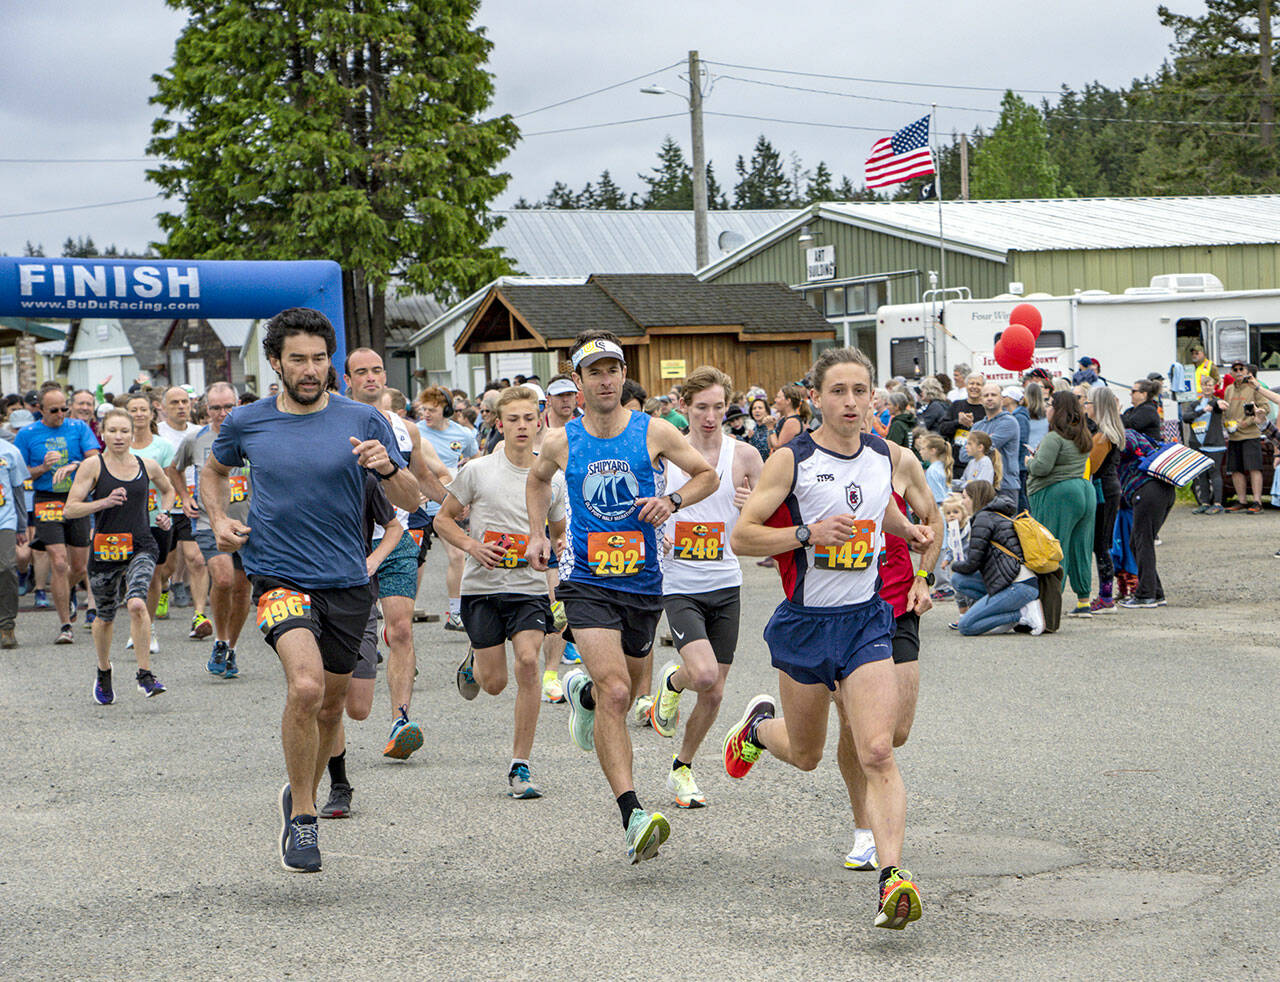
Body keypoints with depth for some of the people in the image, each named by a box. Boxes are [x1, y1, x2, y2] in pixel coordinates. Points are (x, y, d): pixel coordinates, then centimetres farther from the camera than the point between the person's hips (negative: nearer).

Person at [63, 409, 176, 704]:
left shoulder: (148, 466, 5)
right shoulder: (93, 466, -3)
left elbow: (168, 489, 27)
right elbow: (70, 508, -7)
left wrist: (163, 514, 9)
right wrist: (104, 502, -20)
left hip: (141, 547, 0)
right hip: (105, 549, 0)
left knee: (137, 604, -23)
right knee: (105, 615, 13)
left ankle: (145, 674, -16)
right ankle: (103, 672, 38)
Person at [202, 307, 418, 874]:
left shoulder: (362, 422, -1)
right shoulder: (246, 424, 2)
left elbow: (412, 502, 0)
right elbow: (214, 471, 23)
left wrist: (388, 469, -21)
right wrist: (219, 521, 5)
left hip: (347, 583, 2)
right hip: (279, 578, -2)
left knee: (330, 705, 14)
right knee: (306, 686, -25)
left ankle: (302, 797, 42)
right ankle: (301, 817, -10)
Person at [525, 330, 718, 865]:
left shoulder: (654, 433, -3)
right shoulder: (560, 442, 0)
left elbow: (708, 474, 9)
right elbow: (537, 480, 23)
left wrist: (672, 501, -10)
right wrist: (537, 533, 10)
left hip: (643, 584, 2)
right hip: (587, 583, -2)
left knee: (620, 693, 17)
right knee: (614, 692, -20)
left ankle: (582, 690, 56)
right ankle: (633, 817, -25)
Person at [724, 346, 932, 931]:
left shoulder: (886, 455, 4)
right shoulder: (791, 460, -11)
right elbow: (741, 536, -12)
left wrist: (909, 531, 8)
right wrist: (809, 534, -24)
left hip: (866, 620, 2)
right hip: (805, 622, -2)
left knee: (877, 753, -15)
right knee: (805, 756, 17)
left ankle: (892, 877, -18)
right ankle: (760, 724, 50)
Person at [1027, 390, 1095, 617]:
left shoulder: (1055, 437, -15)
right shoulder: (1083, 436, 14)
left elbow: (1042, 467, -22)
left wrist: (1030, 461, -1)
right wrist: (1038, 457, 18)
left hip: (1057, 494, -9)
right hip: (1086, 491, 9)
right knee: (1080, 548, 11)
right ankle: (1083, 602, 13)